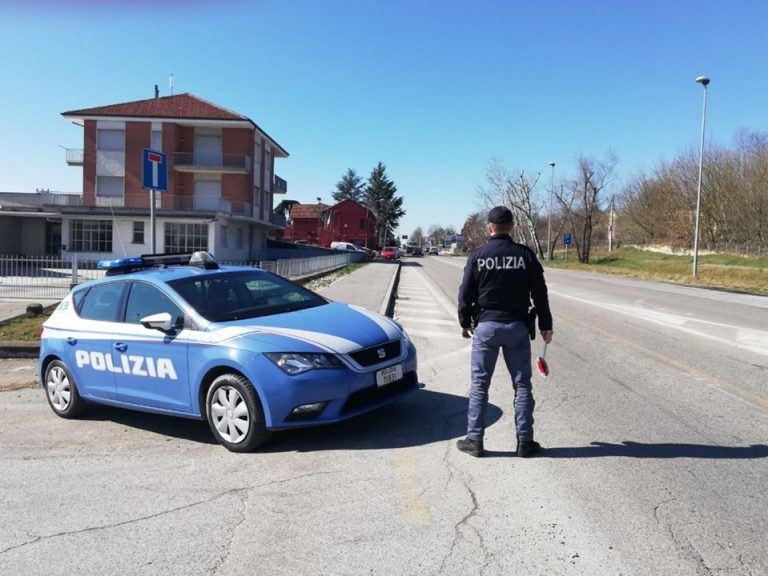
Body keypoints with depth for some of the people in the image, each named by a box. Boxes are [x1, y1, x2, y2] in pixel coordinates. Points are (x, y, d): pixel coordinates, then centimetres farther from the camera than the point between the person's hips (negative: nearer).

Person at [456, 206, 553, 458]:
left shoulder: (477, 256, -3)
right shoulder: (525, 255, -1)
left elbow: (466, 294, 0)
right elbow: (540, 293, 1)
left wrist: (465, 322, 14)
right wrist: (545, 324, 11)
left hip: (485, 326, -1)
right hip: (517, 327, 1)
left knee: (479, 385, 7)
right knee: (522, 384, 9)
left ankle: (474, 440, 10)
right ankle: (525, 441, 13)